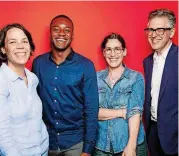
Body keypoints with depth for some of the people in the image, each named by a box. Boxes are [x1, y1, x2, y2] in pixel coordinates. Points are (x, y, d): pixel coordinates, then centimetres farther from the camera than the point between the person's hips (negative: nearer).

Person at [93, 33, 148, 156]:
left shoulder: (136, 78, -5)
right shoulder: (96, 78, 1)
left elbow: (135, 112, -13)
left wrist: (131, 146, -21)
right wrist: (123, 112, -14)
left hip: (131, 144, -2)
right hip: (101, 145, 2)